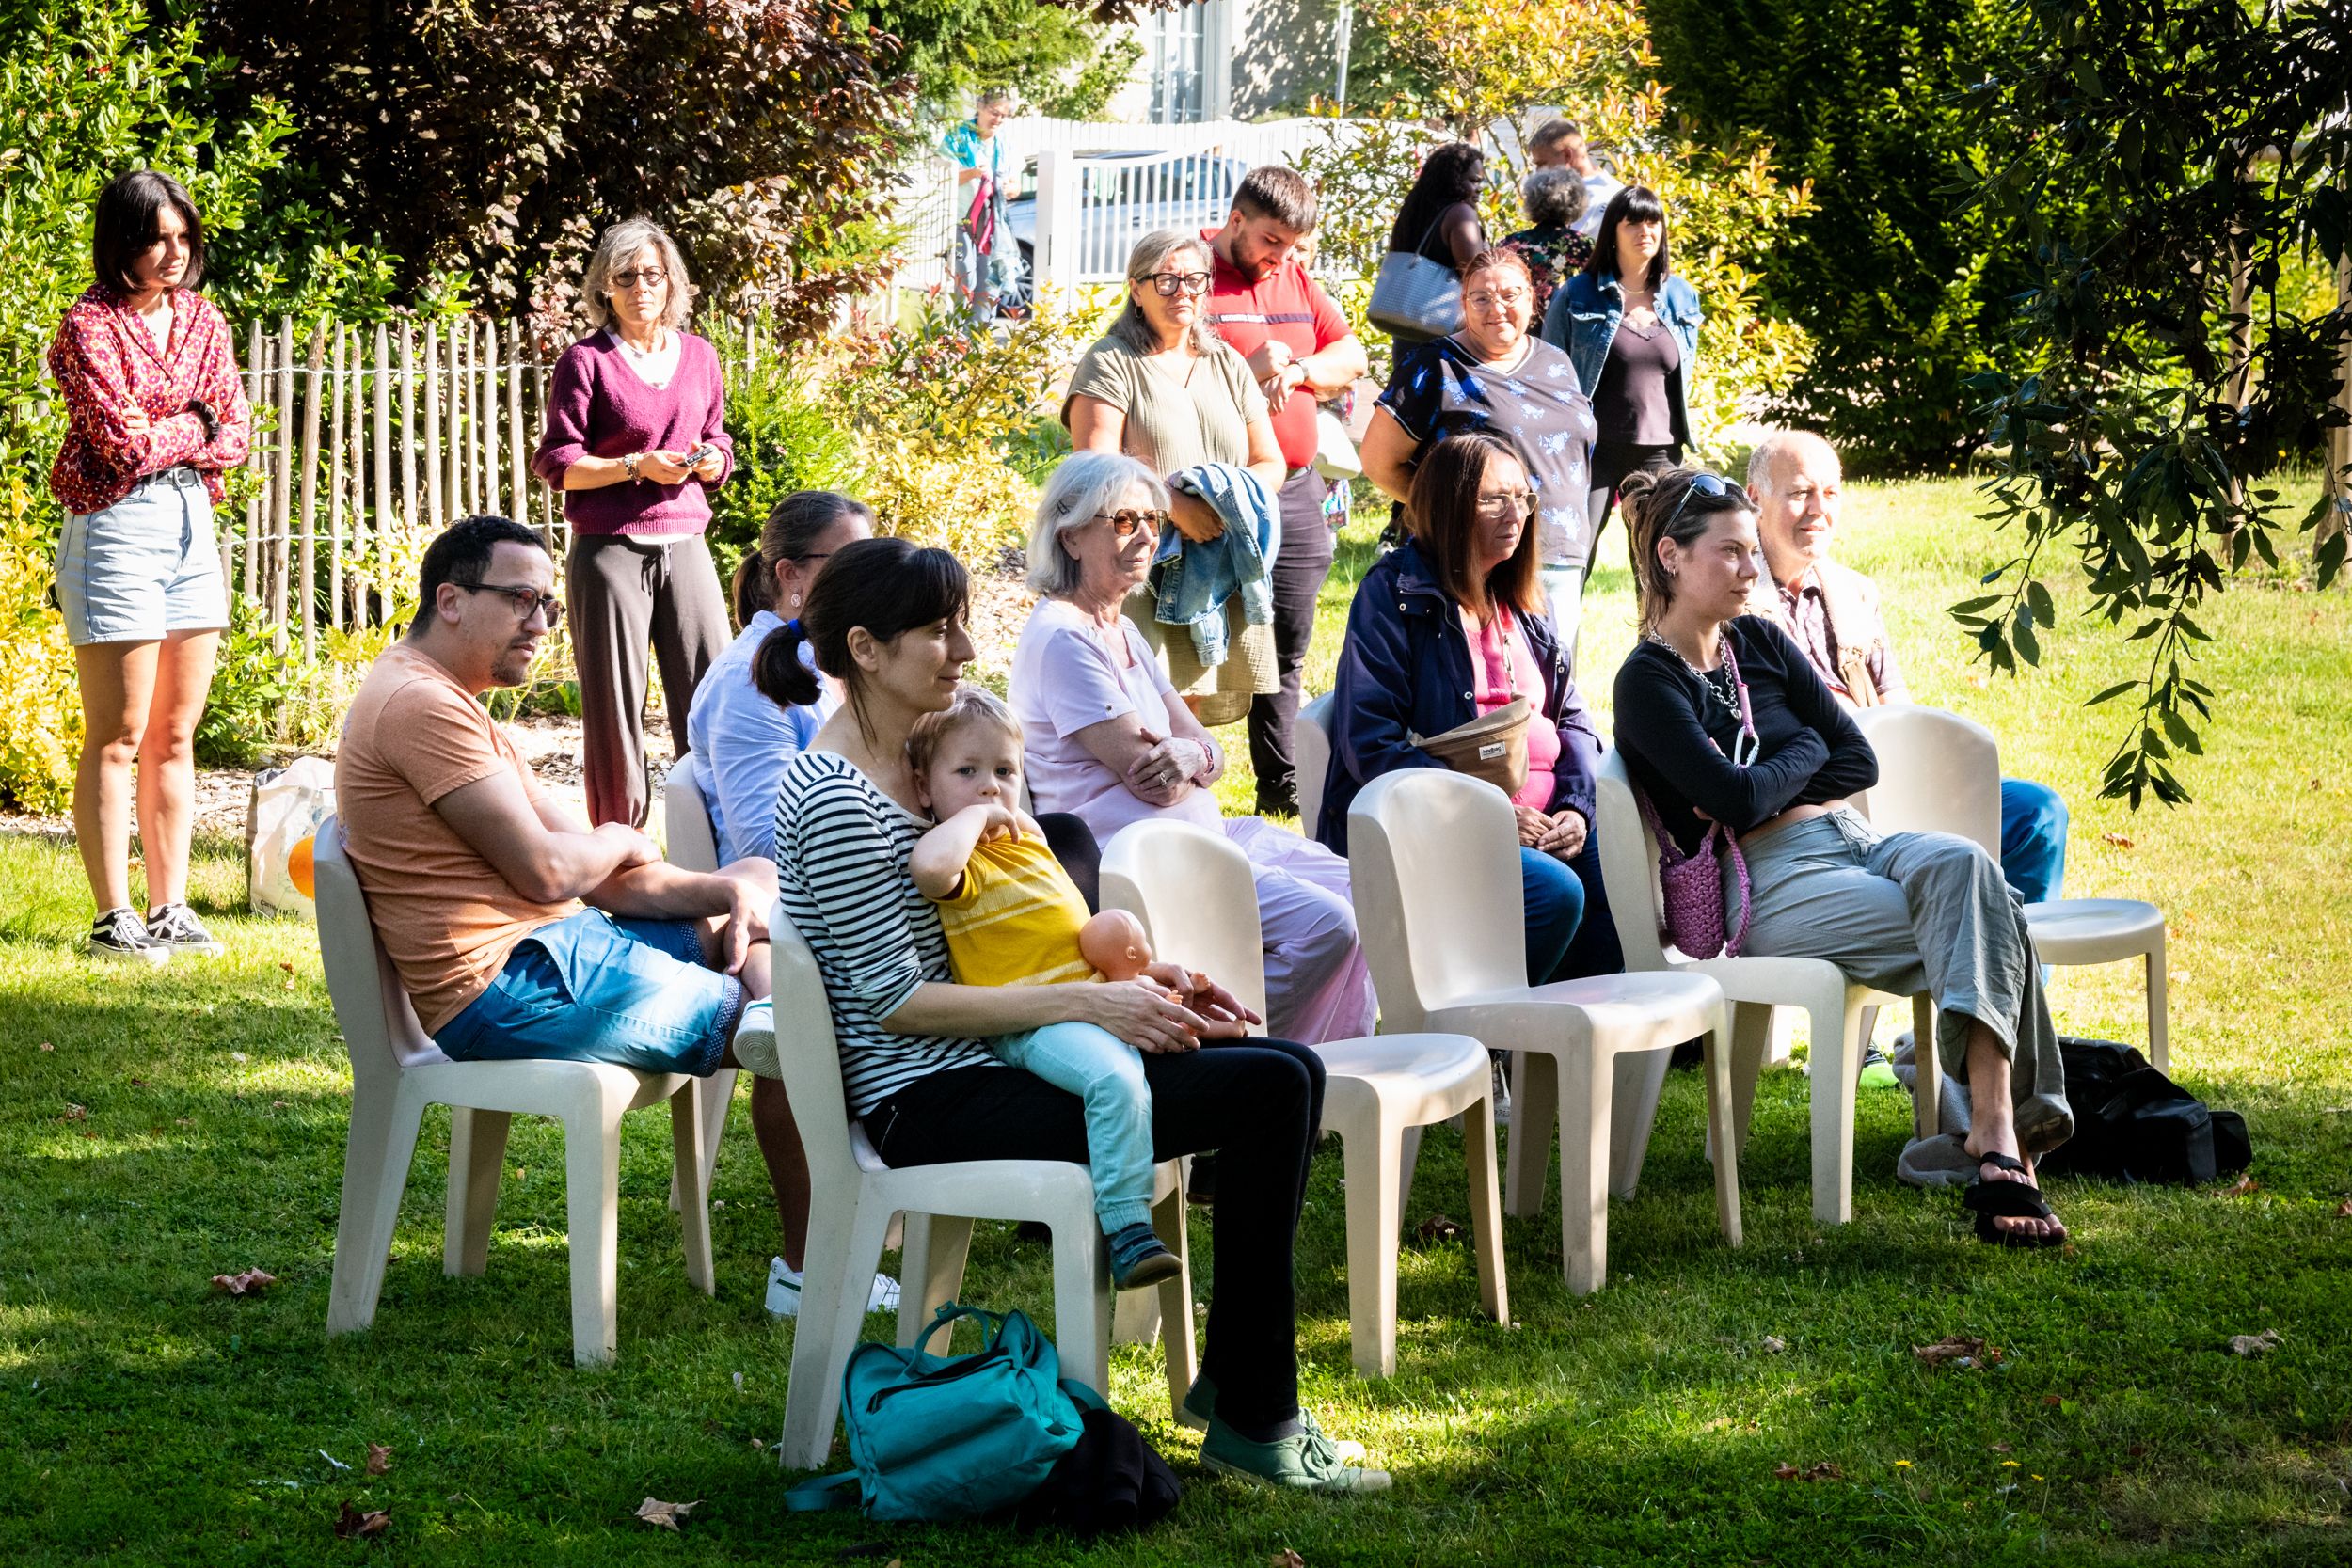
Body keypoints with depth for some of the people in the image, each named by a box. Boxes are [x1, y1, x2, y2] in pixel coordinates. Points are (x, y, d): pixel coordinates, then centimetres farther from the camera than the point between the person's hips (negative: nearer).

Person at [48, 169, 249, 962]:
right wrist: (193, 428, 0)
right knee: (119, 736, -4)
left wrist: (162, 441, -9)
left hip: (191, 520, 6)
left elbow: (236, 432, 7)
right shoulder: (89, 325, -8)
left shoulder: (202, 318, 11)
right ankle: (114, 918, -1)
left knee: (176, 736, 8)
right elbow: (125, 441, -15)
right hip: (115, 528, -6)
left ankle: (170, 909, 13)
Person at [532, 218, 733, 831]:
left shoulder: (699, 356, 13)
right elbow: (557, 463, -3)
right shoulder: (587, 361, -1)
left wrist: (711, 460, -2)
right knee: (614, 705, -2)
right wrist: (637, 466, -15)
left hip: (684, 545, 4)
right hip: (609, 549, -4)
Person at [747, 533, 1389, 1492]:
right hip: (928, 1102, -10)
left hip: (978, 1058, 10)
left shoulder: (920, 759, 14)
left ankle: (1232, 1377, 11)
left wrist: (1134, 977, 7)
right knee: (1272, 1090, -16)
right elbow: (895, 999, -20)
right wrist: (1088, 1004, -20)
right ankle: (1252, 1423, -7)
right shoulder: (835, 800, -16)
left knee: (1287, 1070, 4)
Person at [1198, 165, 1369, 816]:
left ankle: (1281, 785, 20)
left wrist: (1298, 370, -4)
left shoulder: (1296, 279, 16)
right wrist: (1246, 374, -19)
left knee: (1286, 651, 12)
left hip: (1296, 490, 7)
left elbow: (1352, 358, 15)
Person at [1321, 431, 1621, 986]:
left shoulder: (1521, 602, 21)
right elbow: (1370, 743, -10)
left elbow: (1572, 719, 19)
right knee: (1556, 893, -31)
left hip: (1547, 821, 7)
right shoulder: (1392, 594, -2)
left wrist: (1575, 805, -3)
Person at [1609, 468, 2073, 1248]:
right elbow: (1736, 801, -14)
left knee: (1958, 864, -32)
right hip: (1769, 888, -6)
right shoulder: (1648, 681, -1)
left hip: (1853, 842, 6)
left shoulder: (1759, 643, 19)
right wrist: (1804, 752, 3)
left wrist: (1764, 789, -3)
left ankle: (1999, 1134, -41)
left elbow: (1858, 762, 12)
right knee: (1980, 930, -29)